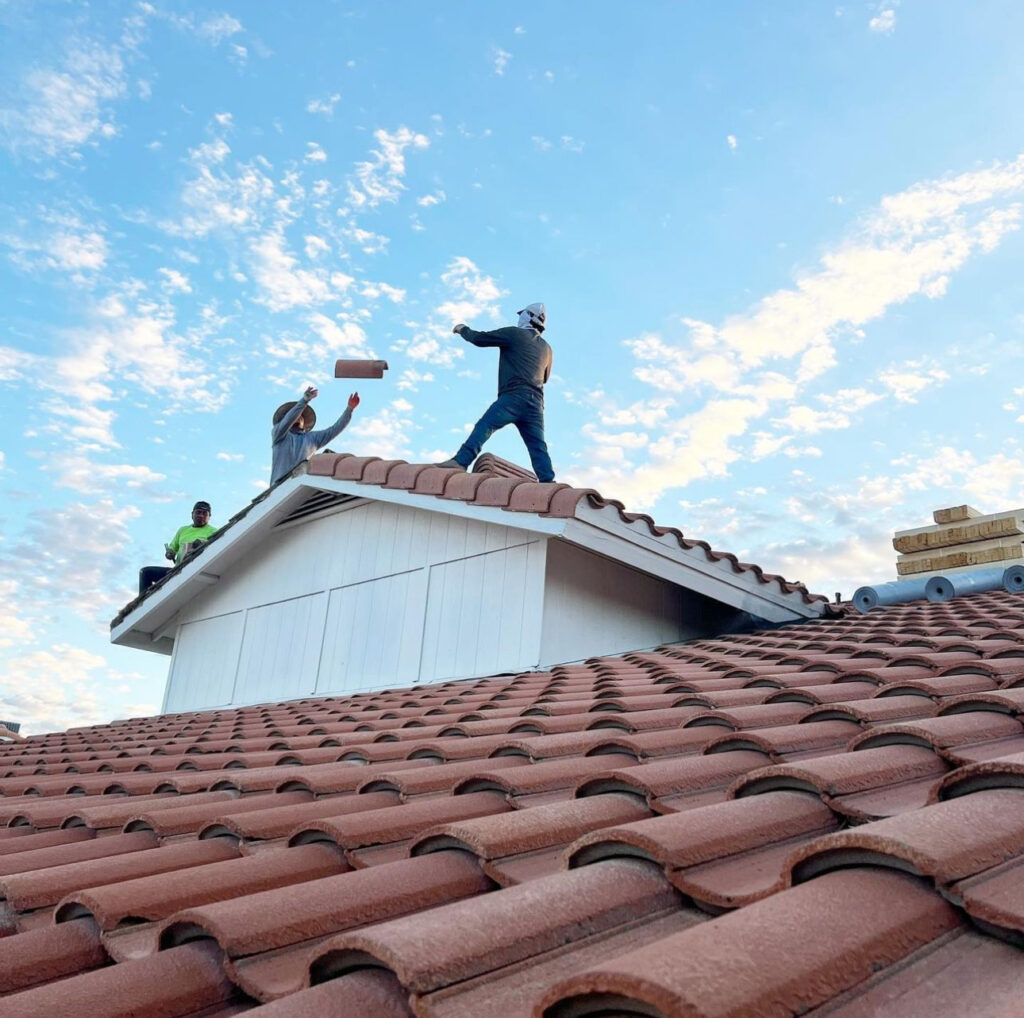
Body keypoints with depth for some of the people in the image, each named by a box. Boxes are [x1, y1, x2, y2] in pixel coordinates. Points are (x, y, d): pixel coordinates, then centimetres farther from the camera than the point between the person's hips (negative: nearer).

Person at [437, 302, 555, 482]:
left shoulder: (514, 333, 5)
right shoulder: (546, 348, 24)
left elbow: (478, 339, 7)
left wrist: (463, 329, 26)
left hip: (514, 395, -6)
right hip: (536, 401, 6)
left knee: (484, 426, -13)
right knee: (538, 446, 2)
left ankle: (461, 461, -27)